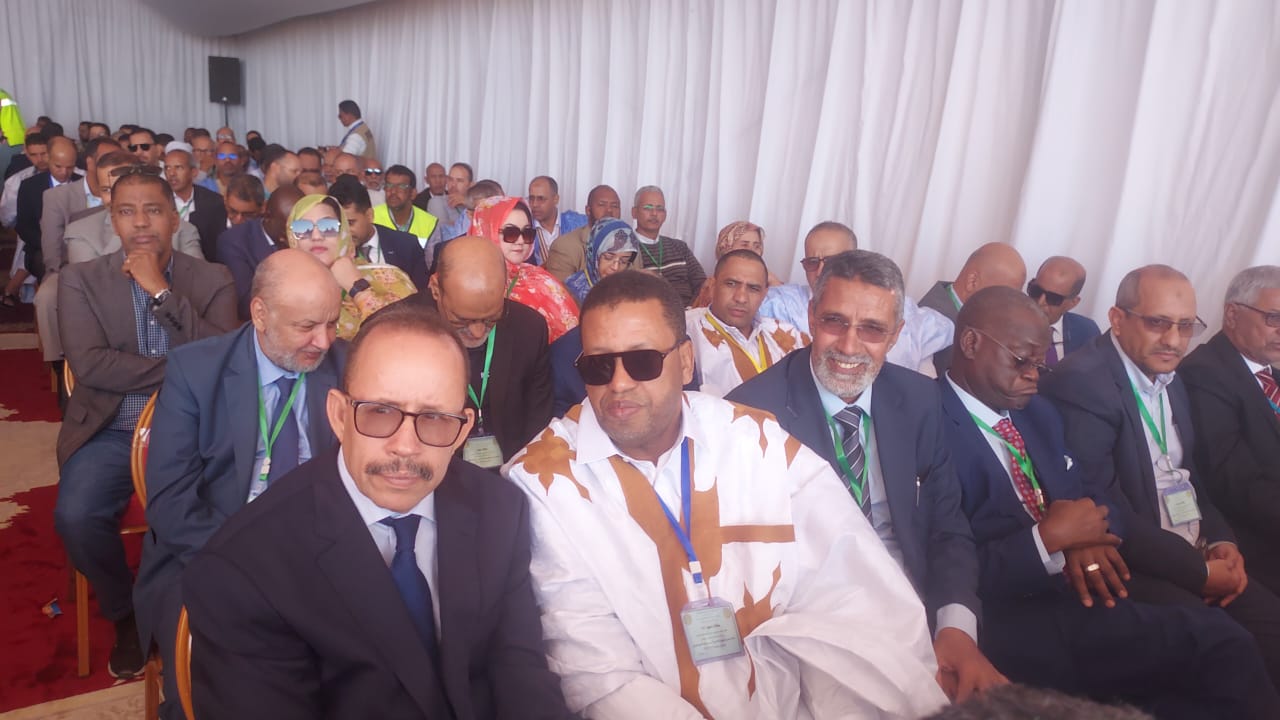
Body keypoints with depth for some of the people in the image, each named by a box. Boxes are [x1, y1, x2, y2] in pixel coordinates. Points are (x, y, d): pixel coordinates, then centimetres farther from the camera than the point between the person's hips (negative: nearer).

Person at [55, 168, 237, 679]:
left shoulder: (212, 280, 4)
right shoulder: (80, 279, 5)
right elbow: (89, 365, -8)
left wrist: (162, 292, -13)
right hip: (111, 432, 1)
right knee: (75, 516, -24)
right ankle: (126, 612, 7)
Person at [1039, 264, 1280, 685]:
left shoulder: (1169, 378, 11)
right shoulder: (1081, 383, -18)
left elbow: (1189, 475, 18)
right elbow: (1103, 512, -21)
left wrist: (1220, 540, 0)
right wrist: (1199, 570, -14)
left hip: (1196, 556, 8)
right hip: (1128, 565, -8)